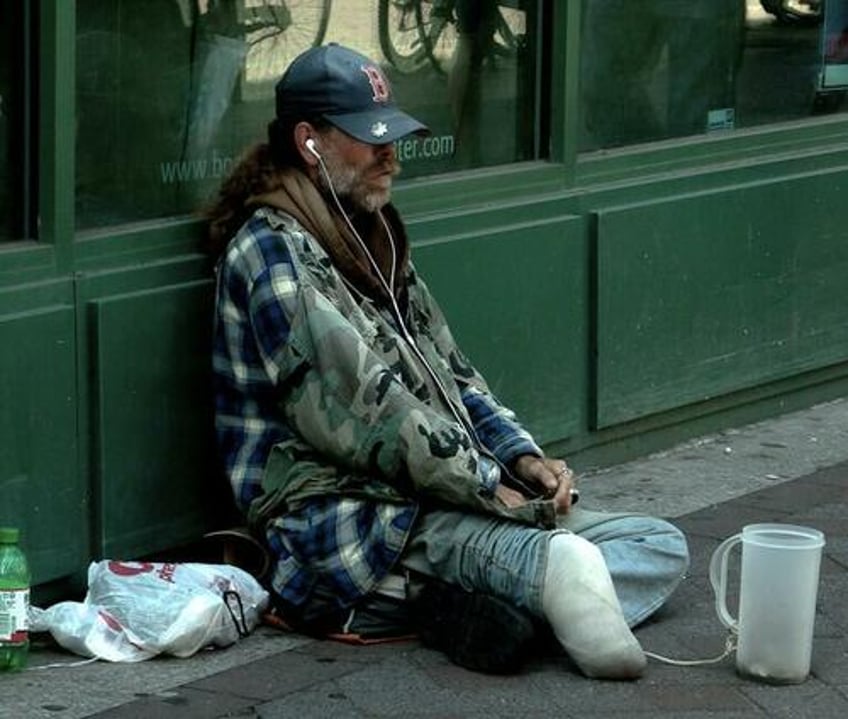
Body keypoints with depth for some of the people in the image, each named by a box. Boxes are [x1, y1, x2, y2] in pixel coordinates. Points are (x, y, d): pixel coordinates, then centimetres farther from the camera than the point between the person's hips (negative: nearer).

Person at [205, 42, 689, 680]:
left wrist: (521, 457, 7)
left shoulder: (372, 239, 23)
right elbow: (360, 406, -16)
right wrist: (486, 485, -12)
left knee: (662, 547, -6)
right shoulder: (271, 252, -7)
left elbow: (449, 375, 25)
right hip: (344, 525, -10)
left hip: (432, 501, 10)